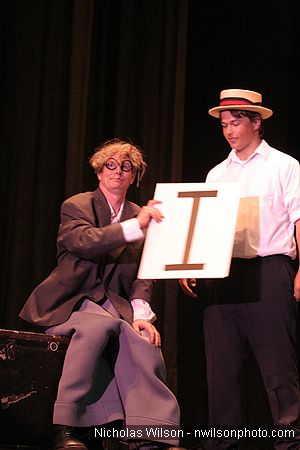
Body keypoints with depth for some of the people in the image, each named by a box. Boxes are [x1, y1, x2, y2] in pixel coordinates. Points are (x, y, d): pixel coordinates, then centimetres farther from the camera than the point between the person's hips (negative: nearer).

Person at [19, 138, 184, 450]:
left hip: (113, 304, 4)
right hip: (69, 303, -4)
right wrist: (135, 226, -29)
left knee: (145, 343, -27)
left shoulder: (139, 216, 15)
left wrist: (140, 313, -10)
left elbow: (143, 273, 8)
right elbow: (84, 241, -21)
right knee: (101, 323, -37)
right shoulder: (76, 206, 1)